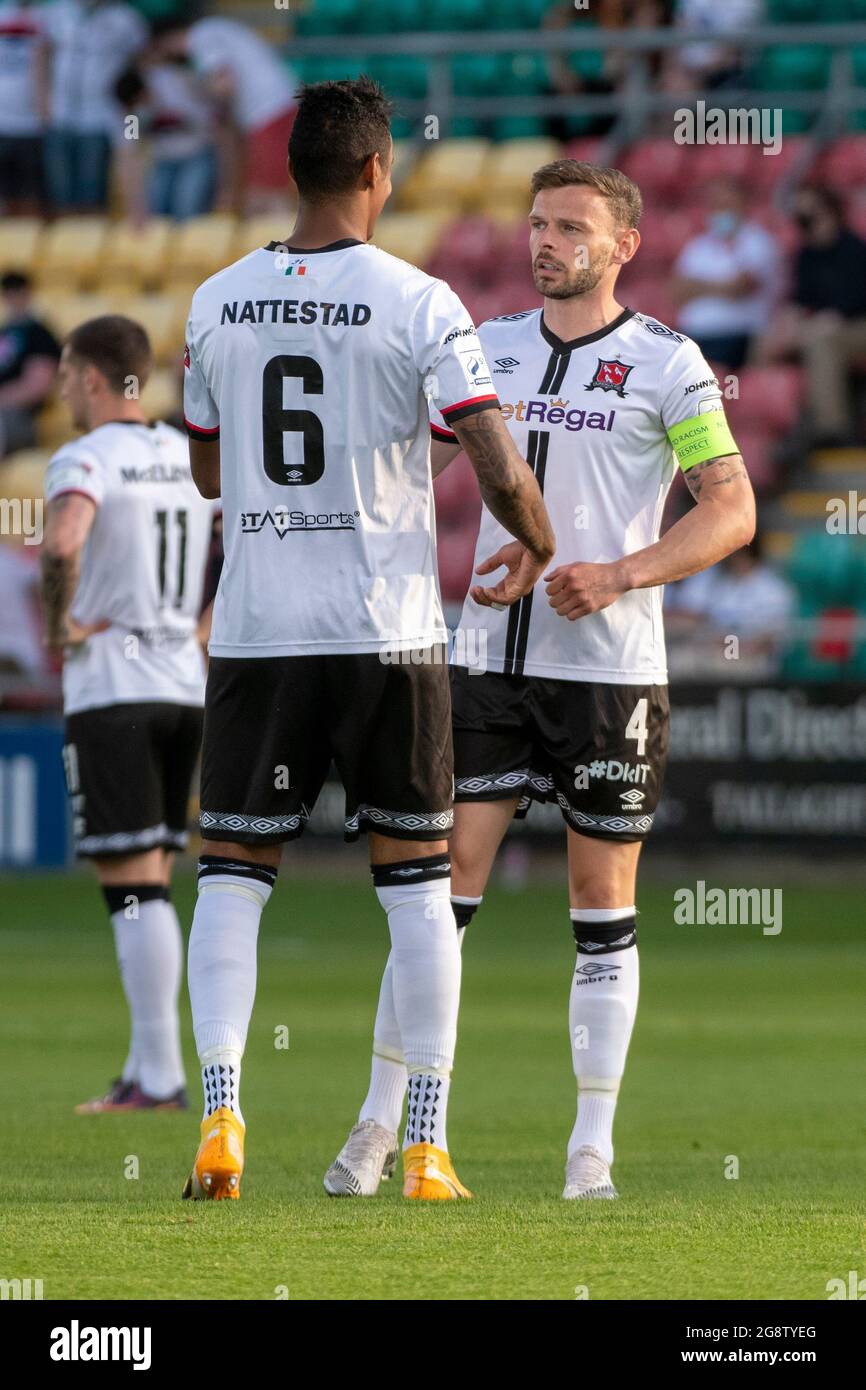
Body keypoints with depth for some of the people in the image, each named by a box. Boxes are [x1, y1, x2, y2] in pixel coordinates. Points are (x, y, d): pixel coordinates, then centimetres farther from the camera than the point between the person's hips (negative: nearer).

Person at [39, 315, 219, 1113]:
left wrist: (58, 628, -15)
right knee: (152, 886, 13)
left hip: (111, 690, -7)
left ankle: (161, 1075, -9)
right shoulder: (193, 456, 11)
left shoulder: (85, 461, -11)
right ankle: (147, 1069, 13)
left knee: (134, 887, -6)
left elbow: (63, 544, -31)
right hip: (185, 687, 7)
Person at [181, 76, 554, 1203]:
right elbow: (500, 472, -13)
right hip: (389, 633, -2)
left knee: (232, 870, 9)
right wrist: (539, 550, 8)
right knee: (417, 880, 7)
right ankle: (427, 1149, 4)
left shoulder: (218, 302, 3)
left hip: (256, 633, 2)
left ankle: (220, 1112, -8)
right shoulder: (418, 304, -8)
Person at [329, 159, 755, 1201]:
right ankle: (381, 1122, 3)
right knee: (444, 883, -2)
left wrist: (619, 575, -18)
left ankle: (593, 1145, 7)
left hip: (609, 666, -3)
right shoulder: (490, 349, 11)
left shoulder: (666, 364, -2)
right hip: (489, 656, 3)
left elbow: (731, 509, -7)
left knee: (603, 905, 2)